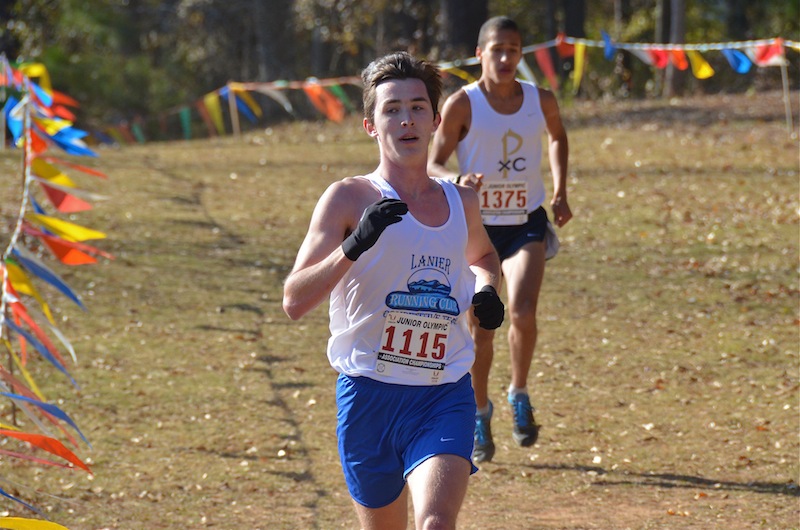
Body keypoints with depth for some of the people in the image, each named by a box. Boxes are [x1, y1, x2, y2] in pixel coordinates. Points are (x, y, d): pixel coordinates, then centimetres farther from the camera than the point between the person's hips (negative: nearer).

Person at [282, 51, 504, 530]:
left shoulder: (462, 202, 8)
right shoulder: (350, 198, -5)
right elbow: (294, 301, -14)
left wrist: (486, 289, 10)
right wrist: (353, 246, -29)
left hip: (446, 396, 2)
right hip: (369, 395, -1)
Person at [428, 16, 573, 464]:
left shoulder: (541, 102, -3)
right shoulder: (462, 105, -11)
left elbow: (559, 139, 20)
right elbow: (434, 164, -7)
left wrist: (560, 192, 9)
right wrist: (457, 181, -29)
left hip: (526, 224, 1)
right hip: (478, 226, -1)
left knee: (523, 313, -20)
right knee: (481, 329, 3)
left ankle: (520, 395, 4)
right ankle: (481, 416, 22)